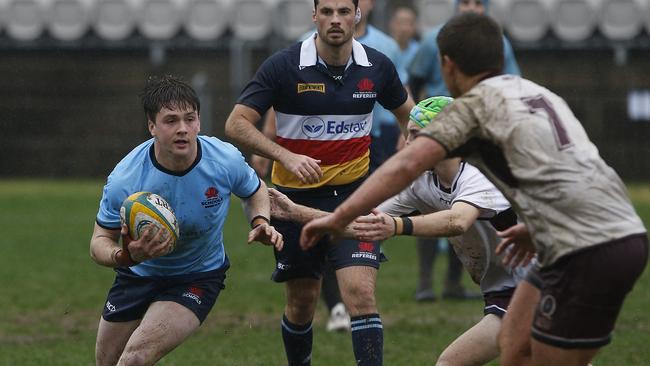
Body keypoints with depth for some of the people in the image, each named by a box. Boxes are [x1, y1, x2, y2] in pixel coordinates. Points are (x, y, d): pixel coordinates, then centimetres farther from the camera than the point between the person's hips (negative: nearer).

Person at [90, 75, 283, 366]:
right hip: (139, 273, 2)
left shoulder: (226, 160, -22)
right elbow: (100, 241, -15)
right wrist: (125, 256, -38)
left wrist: (260, 223, -19)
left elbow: (254, 191, 2)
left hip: (198, 278, -2)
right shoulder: (123, 180, -26)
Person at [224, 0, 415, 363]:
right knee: (302, 302, 11)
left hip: (354, 194, 1)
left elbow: (407, 111, 17)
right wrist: (286, 156, -26)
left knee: (361, 293, -16)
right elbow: (237, 123, -13)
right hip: (297, 196, 0)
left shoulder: (377, 66, -2)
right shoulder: (284, 65, -11)